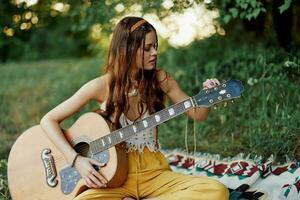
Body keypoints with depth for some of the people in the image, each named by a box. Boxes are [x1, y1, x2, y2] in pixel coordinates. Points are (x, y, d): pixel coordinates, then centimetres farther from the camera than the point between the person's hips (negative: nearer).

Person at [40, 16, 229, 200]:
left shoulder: (160, 79, -1)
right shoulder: (102, 86, -8)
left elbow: (198, 114, 9)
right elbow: (49, 120, -5)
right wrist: (76, 159, -16)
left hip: (154, 172, 3)